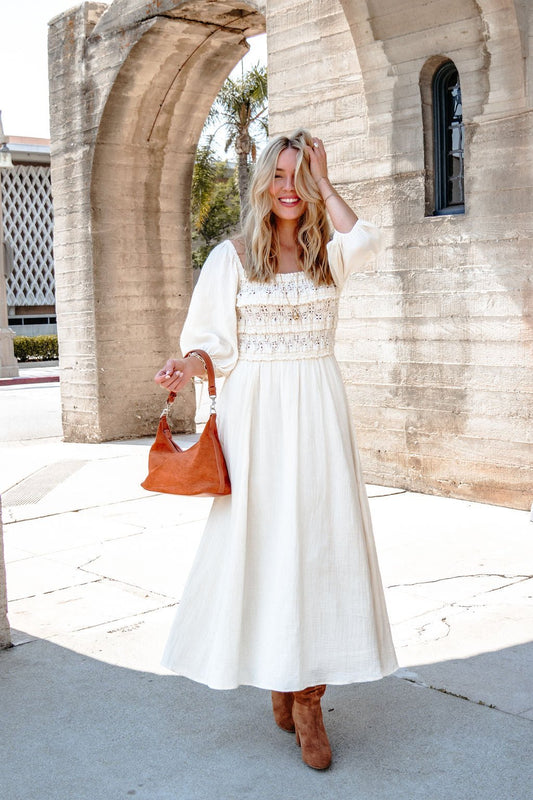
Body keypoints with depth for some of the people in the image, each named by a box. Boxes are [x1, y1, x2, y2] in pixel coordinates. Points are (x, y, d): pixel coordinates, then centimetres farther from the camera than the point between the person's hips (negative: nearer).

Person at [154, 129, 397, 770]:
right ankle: (273, 676, 20)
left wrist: (324, 184, -2)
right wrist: (188, 366, -17)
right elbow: (213, 339, 3)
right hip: (256, 411, -1)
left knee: (319, 540, -2)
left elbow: (367, 240, -14)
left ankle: (308, 698, 6)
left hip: (318, 411, 2)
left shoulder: (328, 253, 9)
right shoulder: (233, 256, 5)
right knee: (260, 540, 0)